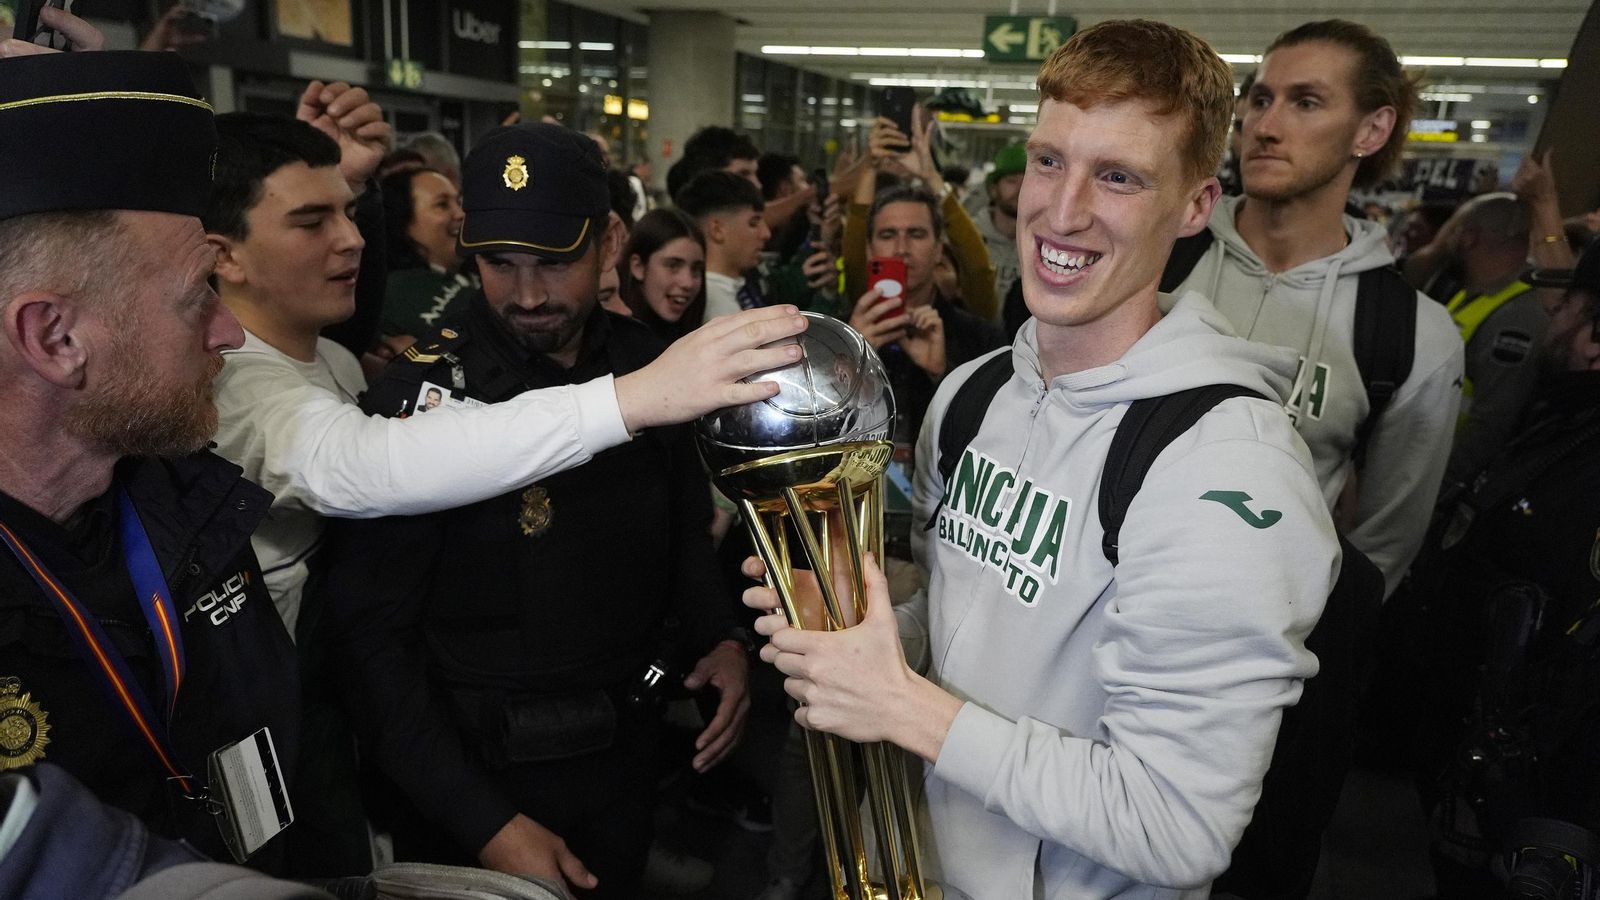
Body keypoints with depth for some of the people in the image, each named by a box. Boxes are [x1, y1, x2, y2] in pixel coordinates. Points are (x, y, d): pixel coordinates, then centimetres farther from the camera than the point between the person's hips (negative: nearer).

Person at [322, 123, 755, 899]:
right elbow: (371, 636, -16)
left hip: (625, 757, 4)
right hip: (474, 777, -4)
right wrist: (484, 822, -20)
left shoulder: (649, 365, -5)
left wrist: (721, 640, -8)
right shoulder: (421, 396, -18)